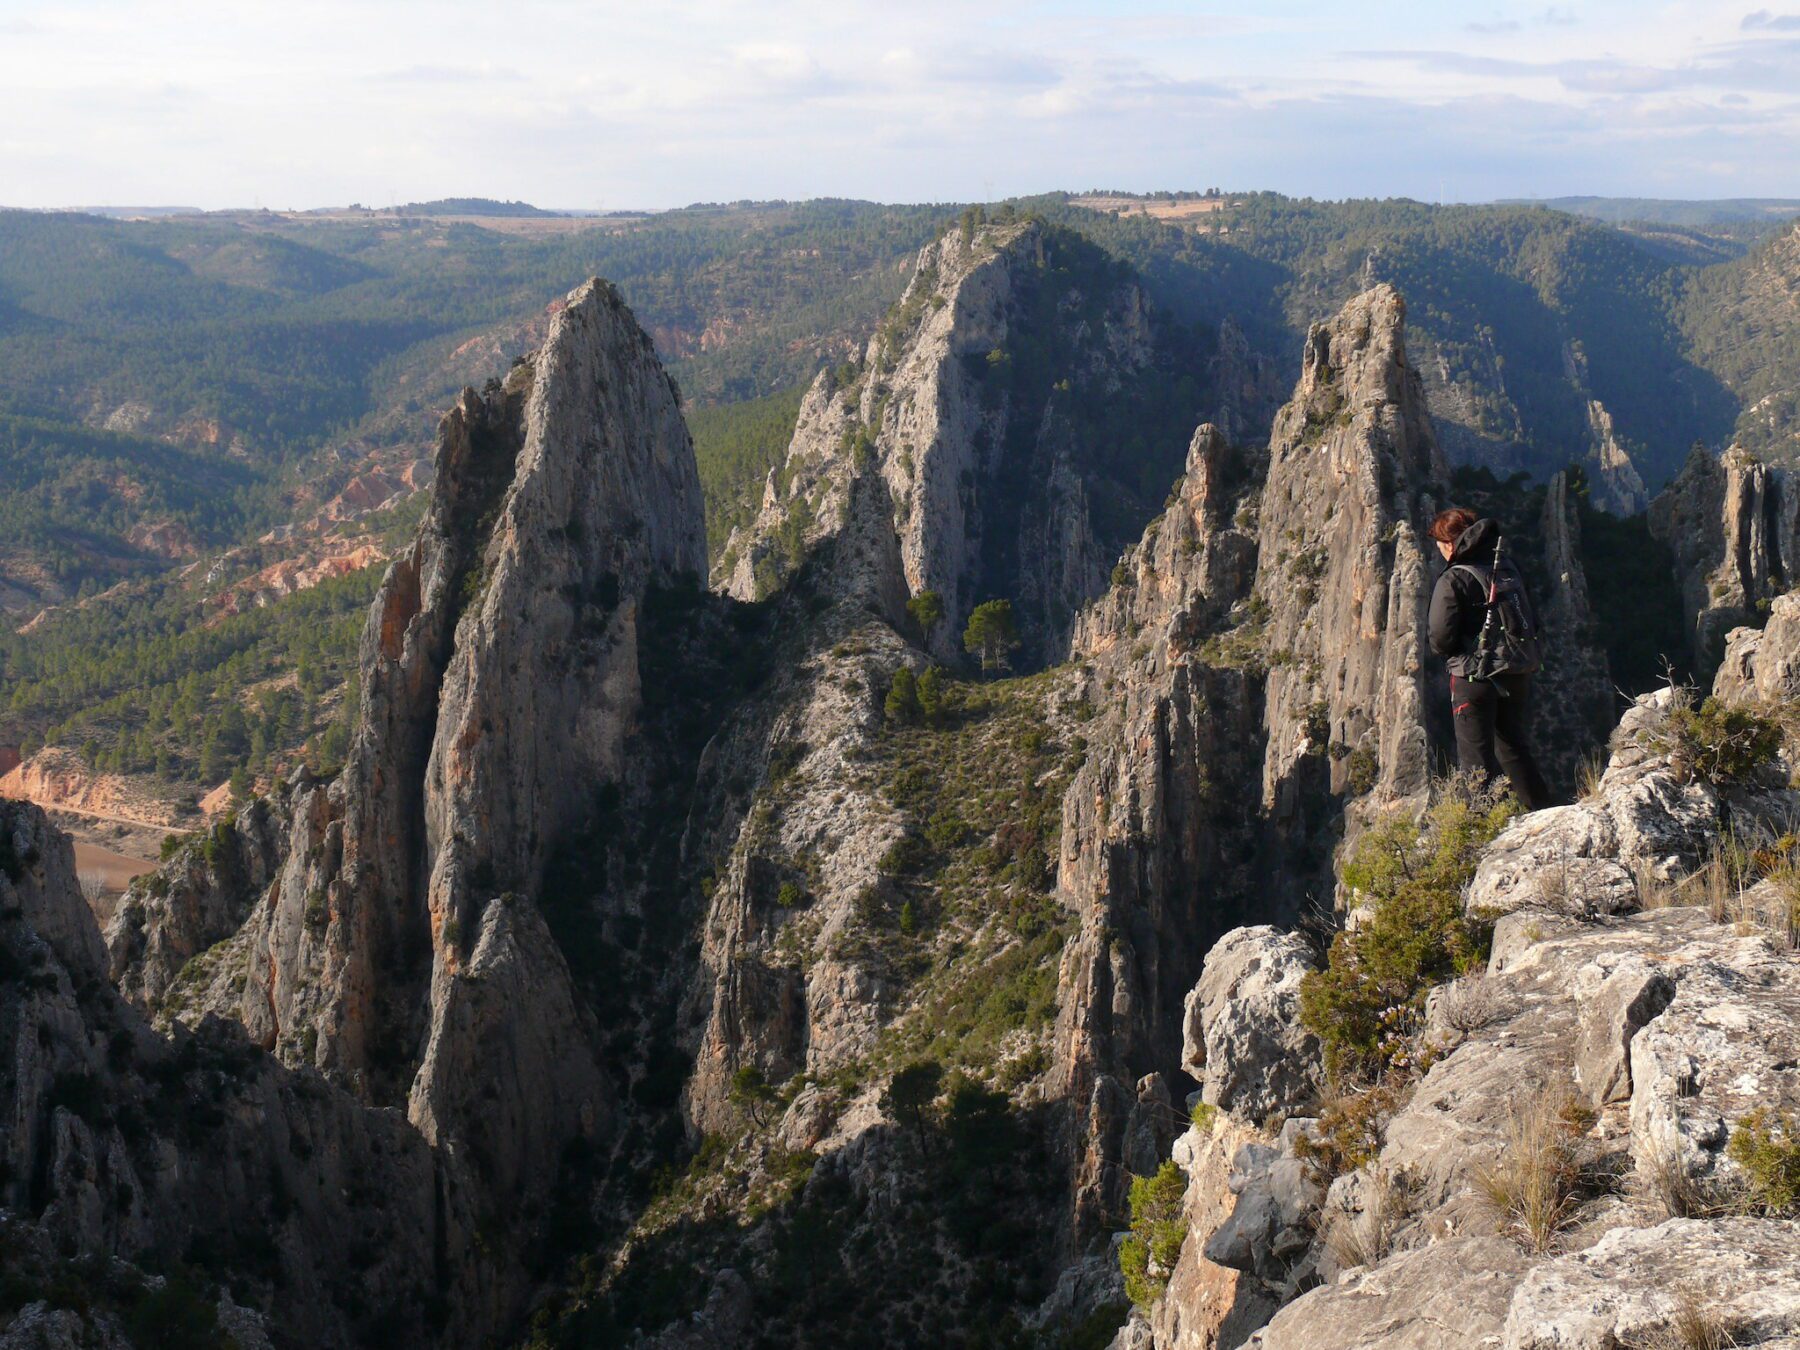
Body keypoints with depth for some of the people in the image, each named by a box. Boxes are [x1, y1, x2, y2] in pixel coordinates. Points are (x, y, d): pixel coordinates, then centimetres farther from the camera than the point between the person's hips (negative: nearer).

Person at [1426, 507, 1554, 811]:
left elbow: (1441, 639, -16)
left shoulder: (1453, 580, -15)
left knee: (1476, 756, 2)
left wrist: (1446, 651, 4)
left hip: (1475, 676, -7)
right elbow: (1532, 622, 10)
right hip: (1519, 672, 7)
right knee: (1514, 747, 20)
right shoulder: (1508, 567, 5)